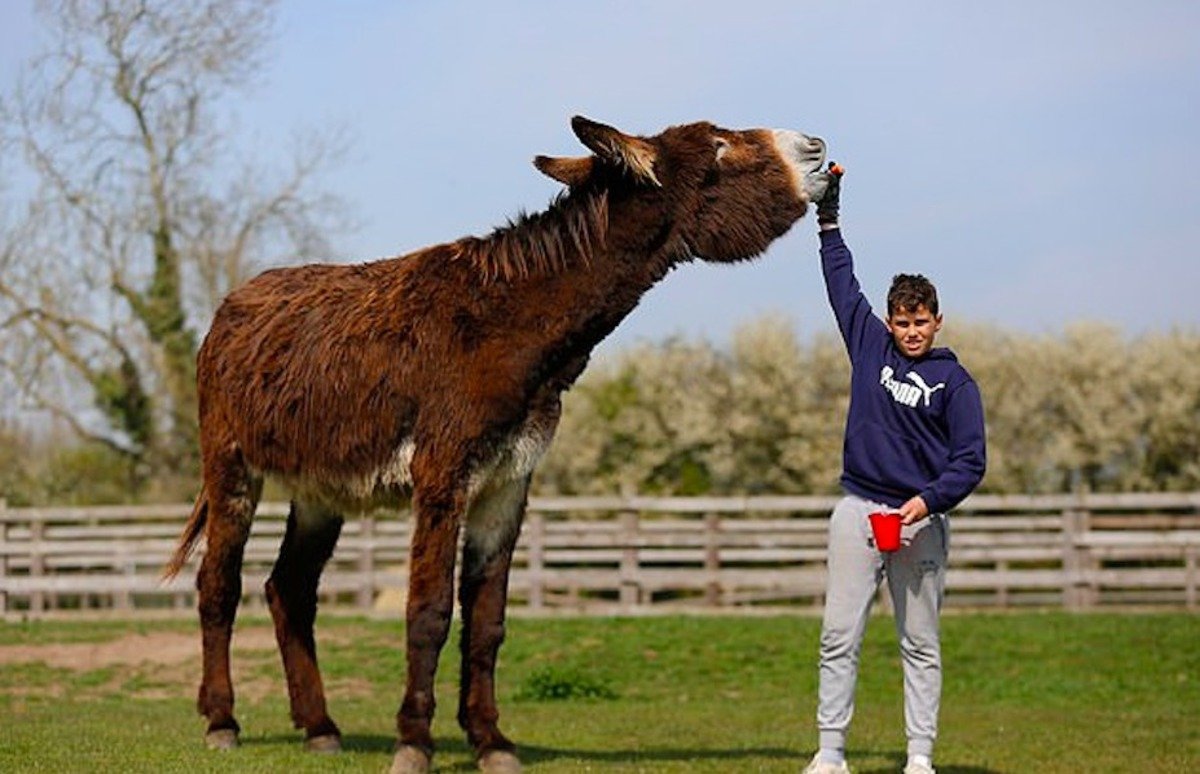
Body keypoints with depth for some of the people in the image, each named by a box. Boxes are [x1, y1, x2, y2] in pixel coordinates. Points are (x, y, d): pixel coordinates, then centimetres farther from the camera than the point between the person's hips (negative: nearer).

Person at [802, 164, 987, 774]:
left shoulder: (954, 380, 1)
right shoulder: (871, 346, 9)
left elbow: (970, 460, -5)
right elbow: (842, 282, 20)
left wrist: (928, 500, -20)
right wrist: (828, 218, 22)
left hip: (920, 520, -2)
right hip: (857, 511, 2)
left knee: (921, 645, 3)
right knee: (839, 637, -1)